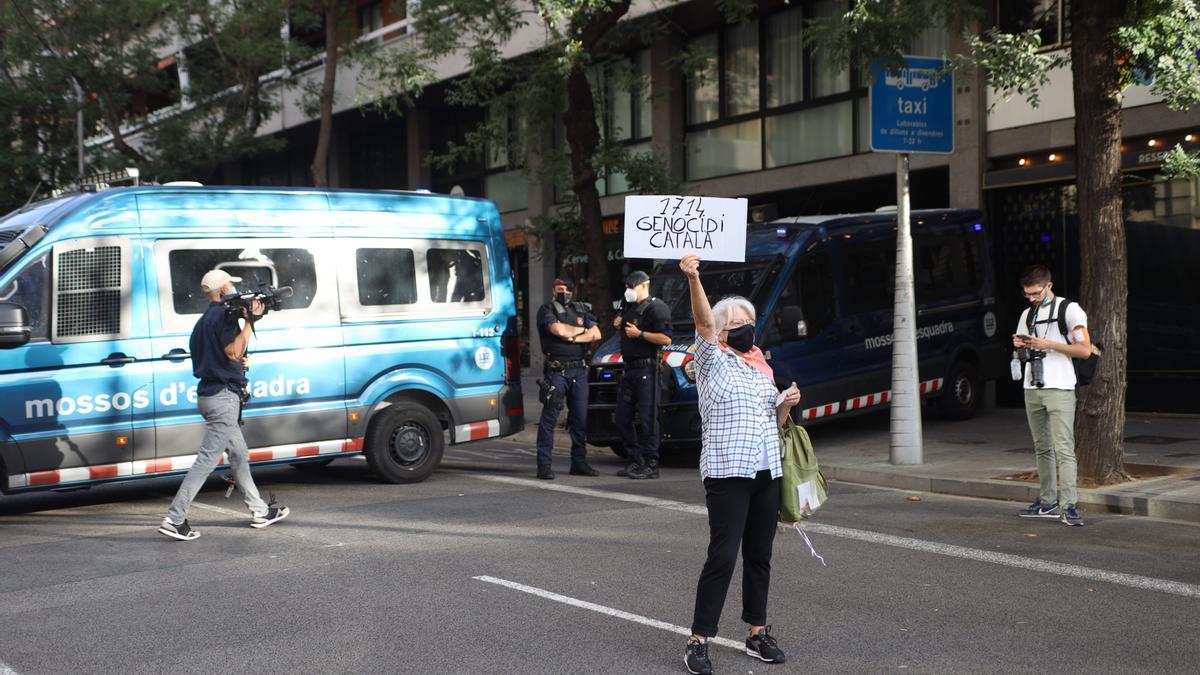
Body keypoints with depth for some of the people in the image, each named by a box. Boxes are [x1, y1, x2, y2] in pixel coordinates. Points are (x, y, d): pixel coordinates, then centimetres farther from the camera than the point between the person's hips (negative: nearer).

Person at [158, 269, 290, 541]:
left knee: (239, 455, 17)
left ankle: (259, 511, 24)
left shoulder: (203, 320, 18)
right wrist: (249, 321, -17)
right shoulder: (223, 315, -12)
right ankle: (174, 519, -12)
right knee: (207, 459, -10)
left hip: (209, 393, 11)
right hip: (223, 395, -11)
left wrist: (238, 362, 19)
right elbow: (233, 352, -21)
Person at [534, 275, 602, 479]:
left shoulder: (580, 310, 17)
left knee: (580, 418, 7)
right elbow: (558, 330, -16)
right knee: (549, 418, -7)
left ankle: (579, 462, 16)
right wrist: (582, 330, 0)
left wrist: (573, 338, -9)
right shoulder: (546, 310, 1)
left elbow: (596, 334, 6)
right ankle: (544, 465, -6)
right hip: (557, 370, -5)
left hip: (579, 370, 5)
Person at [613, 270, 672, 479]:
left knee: (646, 419, -9)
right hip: (628, 368, 9)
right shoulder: (629, 307, 19)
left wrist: (639, 334, -18)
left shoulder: (655, 307, -8)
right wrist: (619, 324, 13)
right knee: (623, 418, 9)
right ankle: (635, 461, 17)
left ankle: (650, 465, -6)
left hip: (646, 368, -9)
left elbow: (666, 339, -17)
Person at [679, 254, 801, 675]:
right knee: (723, 556, -10)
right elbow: (704, 322, -19)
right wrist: (692, 279, -36)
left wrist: (785, 404, 2)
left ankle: (757, 633, 21)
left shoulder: (762, 368, 17)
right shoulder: (713, 361, -1)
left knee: (759, 556, 11)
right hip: (727, 472, -6)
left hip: (766, 471, 6)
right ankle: (698, 641, -4)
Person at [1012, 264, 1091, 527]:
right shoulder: (1027, 315, 19)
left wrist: (1048, 344, -15)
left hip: (1059, 389, -7)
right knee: (1042, 448, 9)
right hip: (1032, 389, 7)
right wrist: (1020, 345, 2)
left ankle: (1068, 506, -16)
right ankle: (1048, 503, 14)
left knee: (1064, 448, -12)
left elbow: (1084, 349, -8)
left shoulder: (1070, 310, -2)